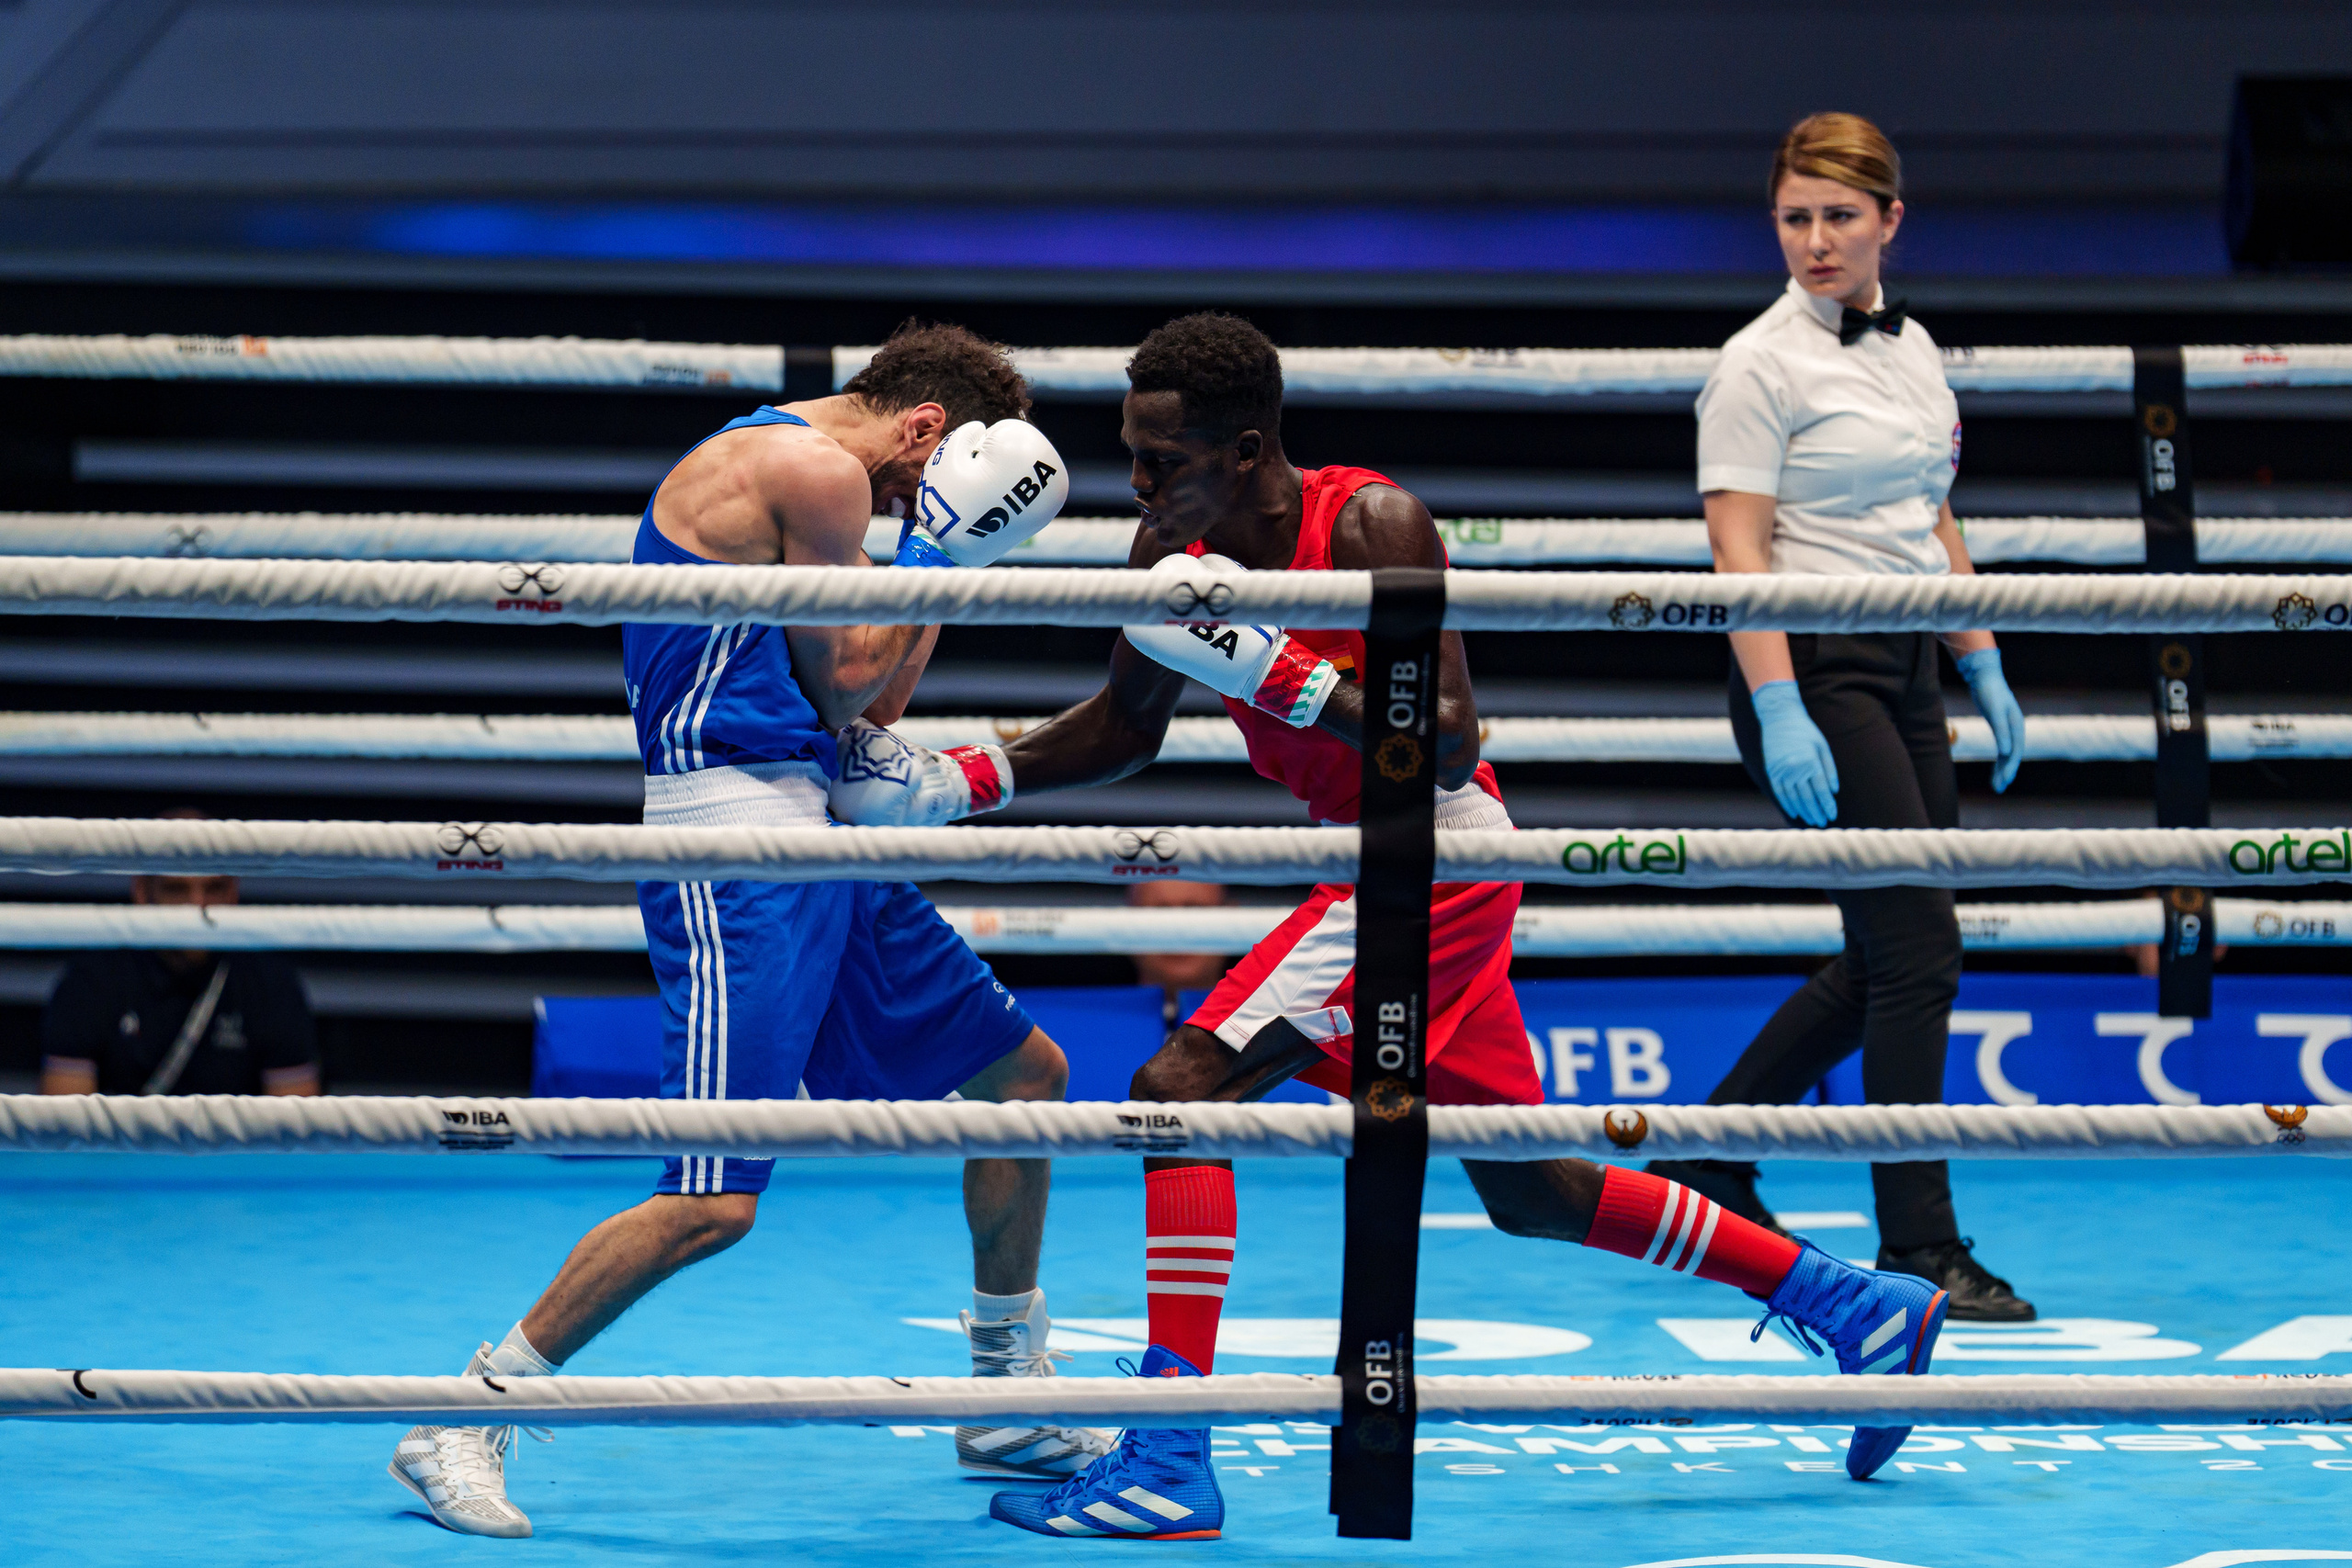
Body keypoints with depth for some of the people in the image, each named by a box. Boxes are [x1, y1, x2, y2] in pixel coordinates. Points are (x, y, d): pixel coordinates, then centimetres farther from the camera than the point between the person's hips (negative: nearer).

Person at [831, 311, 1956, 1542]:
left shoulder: (1373, 528, -21)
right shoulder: (1177, 549, 0)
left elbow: (1448, 747, -25)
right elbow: (1126, 724, 12)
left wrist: (1283, 674, -34)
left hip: (1435, 854, -9)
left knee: (1180, 1091, -19)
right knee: (1529, 1193, 19)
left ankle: (1167, 1464, -20)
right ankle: (1860, 1310, 30)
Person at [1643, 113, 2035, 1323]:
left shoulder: (1913, 350, 13)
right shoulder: (1762, 364, -10)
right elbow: (1738, 546, -15)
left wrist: (1983, 669, 17)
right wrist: (1778, 713, -22)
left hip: (1904, 671, 8)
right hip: (1811, 672, -8)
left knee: (1892, 956, 11)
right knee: (1917, 951, -11)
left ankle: (1708, 1156, 25)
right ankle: (1918, 1246, -5)